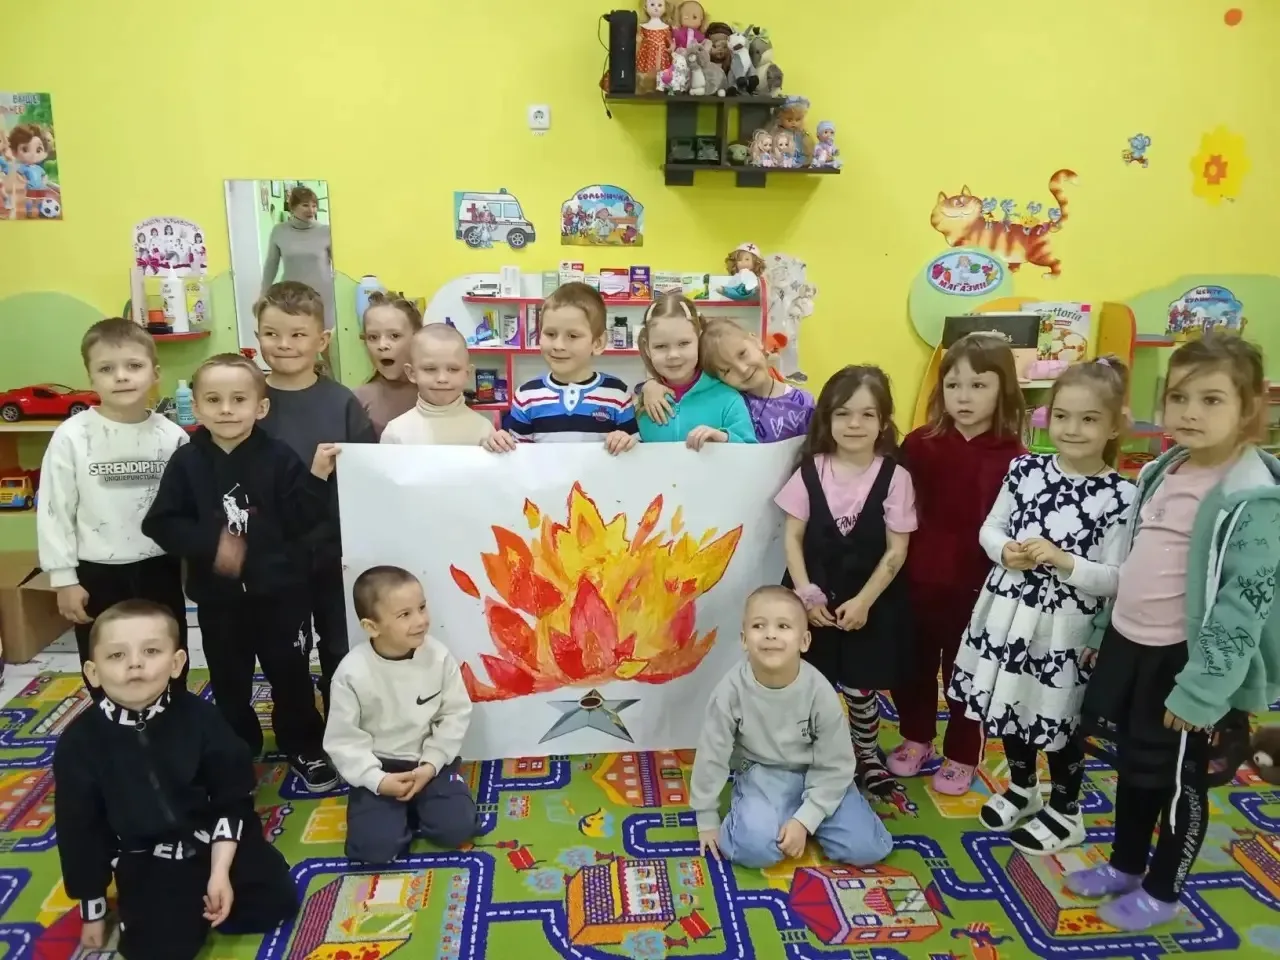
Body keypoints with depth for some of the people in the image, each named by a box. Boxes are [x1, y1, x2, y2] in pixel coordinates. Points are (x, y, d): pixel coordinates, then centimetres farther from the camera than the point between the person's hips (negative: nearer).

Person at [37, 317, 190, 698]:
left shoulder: (172, 436, -5)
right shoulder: (71, 437, -11)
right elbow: (53, 511, -6)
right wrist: (64, 578, -6)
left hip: (159, 569, 2)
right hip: (97, 574, -1)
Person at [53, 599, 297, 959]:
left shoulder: (200, 717, -14)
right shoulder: (79, 742, -14)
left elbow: (233, 799, -7)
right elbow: (79, 830, -4)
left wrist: (220, 871, -14)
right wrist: (93, 913, 2)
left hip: (218, 840, 1)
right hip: (146, 862, -1)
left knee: (277, 901, -7)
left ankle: (194, 904, 14)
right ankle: (171, 905, 14)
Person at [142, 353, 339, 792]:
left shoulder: (279, 458, -9)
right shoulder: (187, 462, -4)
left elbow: (298, 521, -11)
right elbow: (160, 524, -5)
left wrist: (317, 477, -24)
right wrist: (210, 545, -18)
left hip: (279, 591, -1)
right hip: (218, 595, 2)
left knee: (290, 673, 12)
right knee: (229, 681, 17)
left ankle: (304, 748, 31)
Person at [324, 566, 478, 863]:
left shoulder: (439, 656, -13)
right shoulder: (352, 673, -18)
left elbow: (456, 715, -5)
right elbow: (342, 739, -11)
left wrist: (431, 764, -14)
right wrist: (377, 781, -20)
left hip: (429, 761, 2)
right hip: (378, 767, -1)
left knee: (456, 828, -15)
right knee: (375, 847, -18)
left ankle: (416, 805, 13)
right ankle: (399, 811, 13)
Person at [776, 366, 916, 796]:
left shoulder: (894, 477, -9)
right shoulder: (810, 471, -5)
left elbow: (897, 550, -8)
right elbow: (792, 537, -3)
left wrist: (863, 601, -13)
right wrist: (805, 593, -11)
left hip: (870, 603, -1)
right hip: (815, 598, 1)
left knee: (861, 689, 12)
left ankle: (867, 757, 36)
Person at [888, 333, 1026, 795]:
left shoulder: (1012, 458, -12)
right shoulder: (919, 444, -4)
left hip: (975, 584, -3)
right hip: (917, 578, 3)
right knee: (914, 665, 19)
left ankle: (961, 756, 36)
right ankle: (916, 738, 43)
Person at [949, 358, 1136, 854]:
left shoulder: (1120, 495, -14)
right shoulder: (1025, 469, -2)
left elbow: (1116, 578, -13)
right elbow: (990, 528, 7)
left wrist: (1062, 561, -25)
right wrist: (1006, 552, -13)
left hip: (1065, 625, -4)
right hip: (1008, 612, 5)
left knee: (1059, 721, 12)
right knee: (1010, 706, 21)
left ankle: (1065, 812, 37)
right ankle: (1022, 788, 46)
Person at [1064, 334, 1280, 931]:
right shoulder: (1162, 471, 5)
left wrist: (1201, 690, -21)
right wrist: (1105, 631, 17)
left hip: (1185, 659, -7)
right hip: (1130, 644, 7)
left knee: (1180, 780, 12)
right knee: (1132, 765, 22)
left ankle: (1161, 892, 33)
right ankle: (1125, 866, 43)